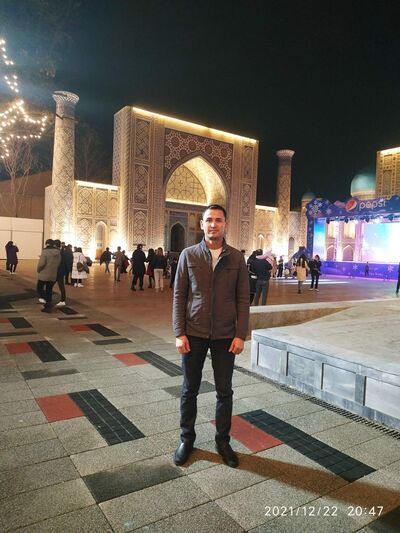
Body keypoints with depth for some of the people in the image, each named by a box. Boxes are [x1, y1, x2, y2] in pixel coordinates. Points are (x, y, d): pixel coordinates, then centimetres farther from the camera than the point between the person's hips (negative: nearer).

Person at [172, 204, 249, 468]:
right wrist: (179, 333, -7)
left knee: (225, 391, 12)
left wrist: (240, 335, -6)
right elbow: (179, 296, -1)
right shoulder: (188, 255, -1)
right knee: (190, 390, 13)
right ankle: (187, 439, 33)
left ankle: (223, 440, 32)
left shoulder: (237, 258, 0)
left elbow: (243, 299, 1)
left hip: (225, 336, 0)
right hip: (193, 334, 0)